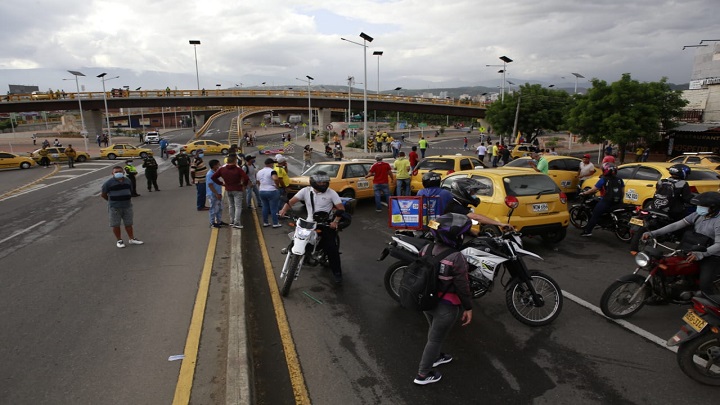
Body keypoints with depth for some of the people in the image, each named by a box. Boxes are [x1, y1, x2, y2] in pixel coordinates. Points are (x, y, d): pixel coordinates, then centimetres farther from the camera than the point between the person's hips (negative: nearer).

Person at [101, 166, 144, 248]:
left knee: (128, 224, 11)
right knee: (116, 225, 3)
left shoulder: (127, 181, 6)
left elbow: (131, 192, 19)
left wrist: (126, 200, 12)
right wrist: (111, 201, 3)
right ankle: (119, 240, 15)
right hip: (114, 207, -4)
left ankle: (131, 239, 22)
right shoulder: (109, 183, -8)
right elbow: (103, 194, -1)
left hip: (127, 206, 4)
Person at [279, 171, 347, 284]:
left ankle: (337, 272, 2)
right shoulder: (306, 191, 0)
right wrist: (284, 209, -22)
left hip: (327, 224, -3)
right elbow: (292, 201, -3)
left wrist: (335, 221, -23)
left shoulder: (331, 193, -6)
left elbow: (341, 208, -9)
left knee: (332, 248, -12)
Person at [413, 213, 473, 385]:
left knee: (434, 331, 29)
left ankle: (436, 357, 53)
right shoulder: (456, 258, -28)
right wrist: (468, 308, -5)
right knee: (435, 338, 12)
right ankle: (423, 374, 27)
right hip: (445, 306, -6)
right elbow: (463, 287, -19)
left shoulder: (426, 249, -9)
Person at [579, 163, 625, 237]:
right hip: (617, 202, 6)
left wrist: (584, 193, 2)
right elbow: (623, 191, 13)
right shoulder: (619, 179, 9)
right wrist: (620, 199, 27)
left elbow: (593, 190, -10)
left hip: (606, 202, -6)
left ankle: (587, 231, -9)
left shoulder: (603, 180, -9)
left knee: (595, 215, -3)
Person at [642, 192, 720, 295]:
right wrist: (653, 233, -13)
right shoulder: (698, 215, 1)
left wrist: (700, 254, -45)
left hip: (711, 256, -7)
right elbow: (676, 225, -4)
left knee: (705, 284, -24)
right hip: (695, 251, 7)